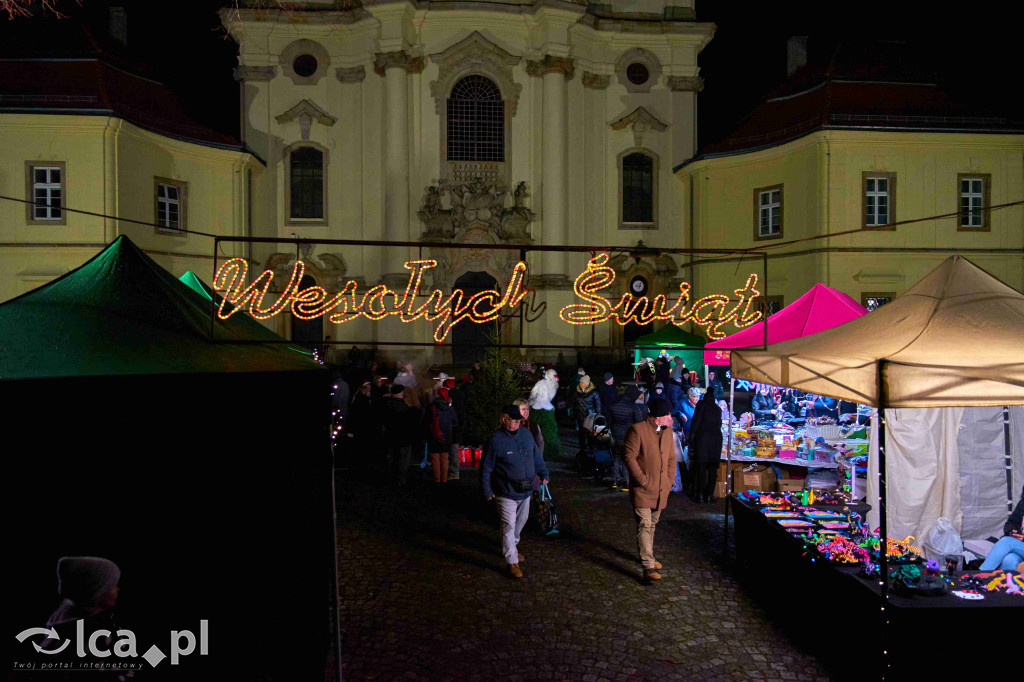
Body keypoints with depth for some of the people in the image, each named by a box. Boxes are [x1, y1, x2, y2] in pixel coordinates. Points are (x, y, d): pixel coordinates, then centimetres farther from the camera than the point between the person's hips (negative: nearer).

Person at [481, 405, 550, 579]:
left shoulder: (525, 434, 2)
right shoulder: (496, 440, -15)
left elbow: (536, 456, 17)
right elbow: (486, 468, -9)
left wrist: (543, 474, 14)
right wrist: (487, 491, -9)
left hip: (526, 491, 7)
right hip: (507, 492, -6)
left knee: (521, 521, 20)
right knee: (509, 525, -4)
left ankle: (511, 547, 42)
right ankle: (512, 561, 5)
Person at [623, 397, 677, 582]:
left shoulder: (667, 431, 9)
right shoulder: (637, 430, -14)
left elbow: (671, 458, 18)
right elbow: (630, 458, -15)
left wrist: (669, 481, 9)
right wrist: (643, 481, -16)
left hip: (661, 489, 7)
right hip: (642, 489, -7)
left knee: (652, 524, 19)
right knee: (644, 526, -11)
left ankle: (646, 556, 35)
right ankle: (648, 567, -14)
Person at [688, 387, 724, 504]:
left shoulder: (702, 404, 3)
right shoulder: (718, 409, 16)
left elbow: (695, 421, -5)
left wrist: (691, 438, -4)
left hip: (702, 437, -3)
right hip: (716, 438, 3)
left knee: (701, 467, 1)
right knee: (712, 468, 5)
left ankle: (700, 495, 0)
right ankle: (709, 496, 4)